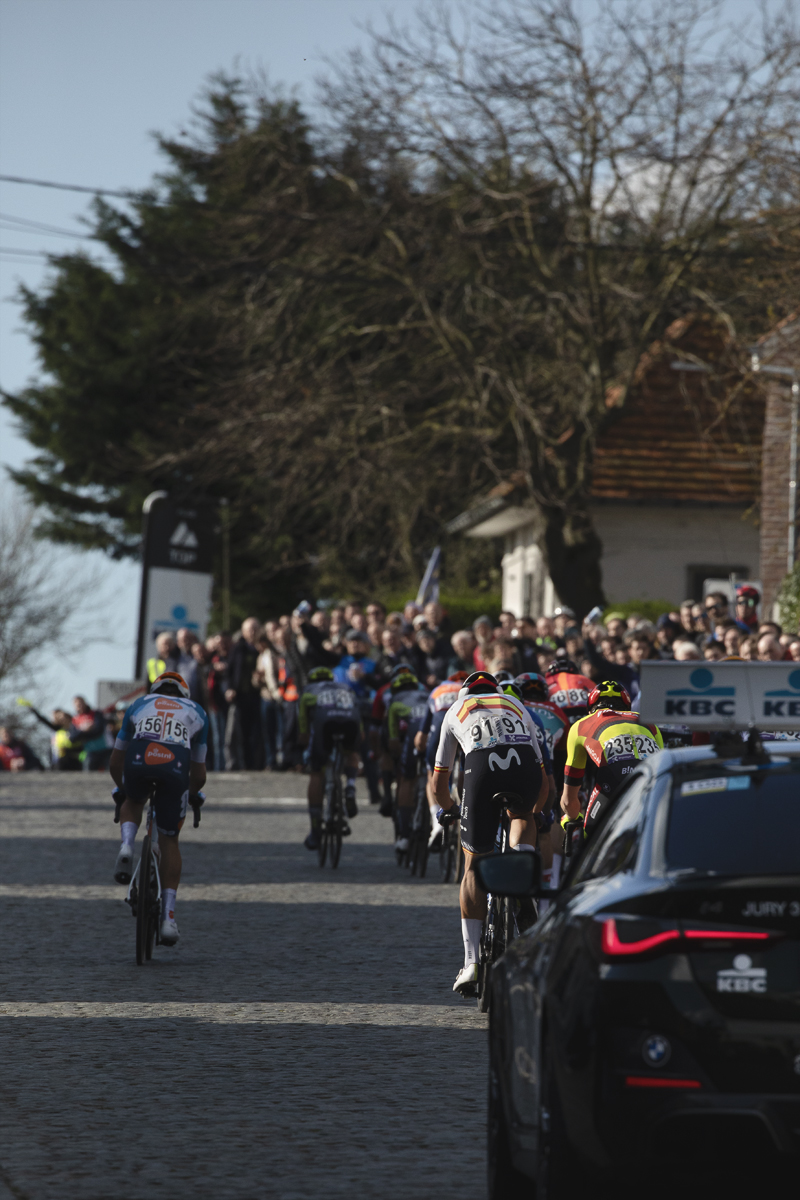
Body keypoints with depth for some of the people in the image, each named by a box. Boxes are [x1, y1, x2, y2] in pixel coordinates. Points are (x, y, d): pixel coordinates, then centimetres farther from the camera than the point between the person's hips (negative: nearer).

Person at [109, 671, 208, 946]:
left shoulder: (139, 704, 36)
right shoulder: (196, 712, 36)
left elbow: (115, 764, 41)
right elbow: (199, 776, 38)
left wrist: (123, 789, 60)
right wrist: (189, 796, 58)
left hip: (139, 758, 0)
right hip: (176, 765, 0)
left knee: (132, 803, 35)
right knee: (169, 841, 15)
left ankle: (127, 845, 4)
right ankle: (168, 916, 8)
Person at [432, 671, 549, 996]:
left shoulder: (456, 710, 35)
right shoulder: (517, 705, 39)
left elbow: (438, 782, 38)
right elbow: (544, 779, 44)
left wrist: (449, 811, 57)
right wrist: (535, 813, 60)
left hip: (481, 766, -1)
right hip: (526, 766, 1)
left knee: (474, 866, 10)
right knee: (521, 815, 35)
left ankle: (472, 963, 6)